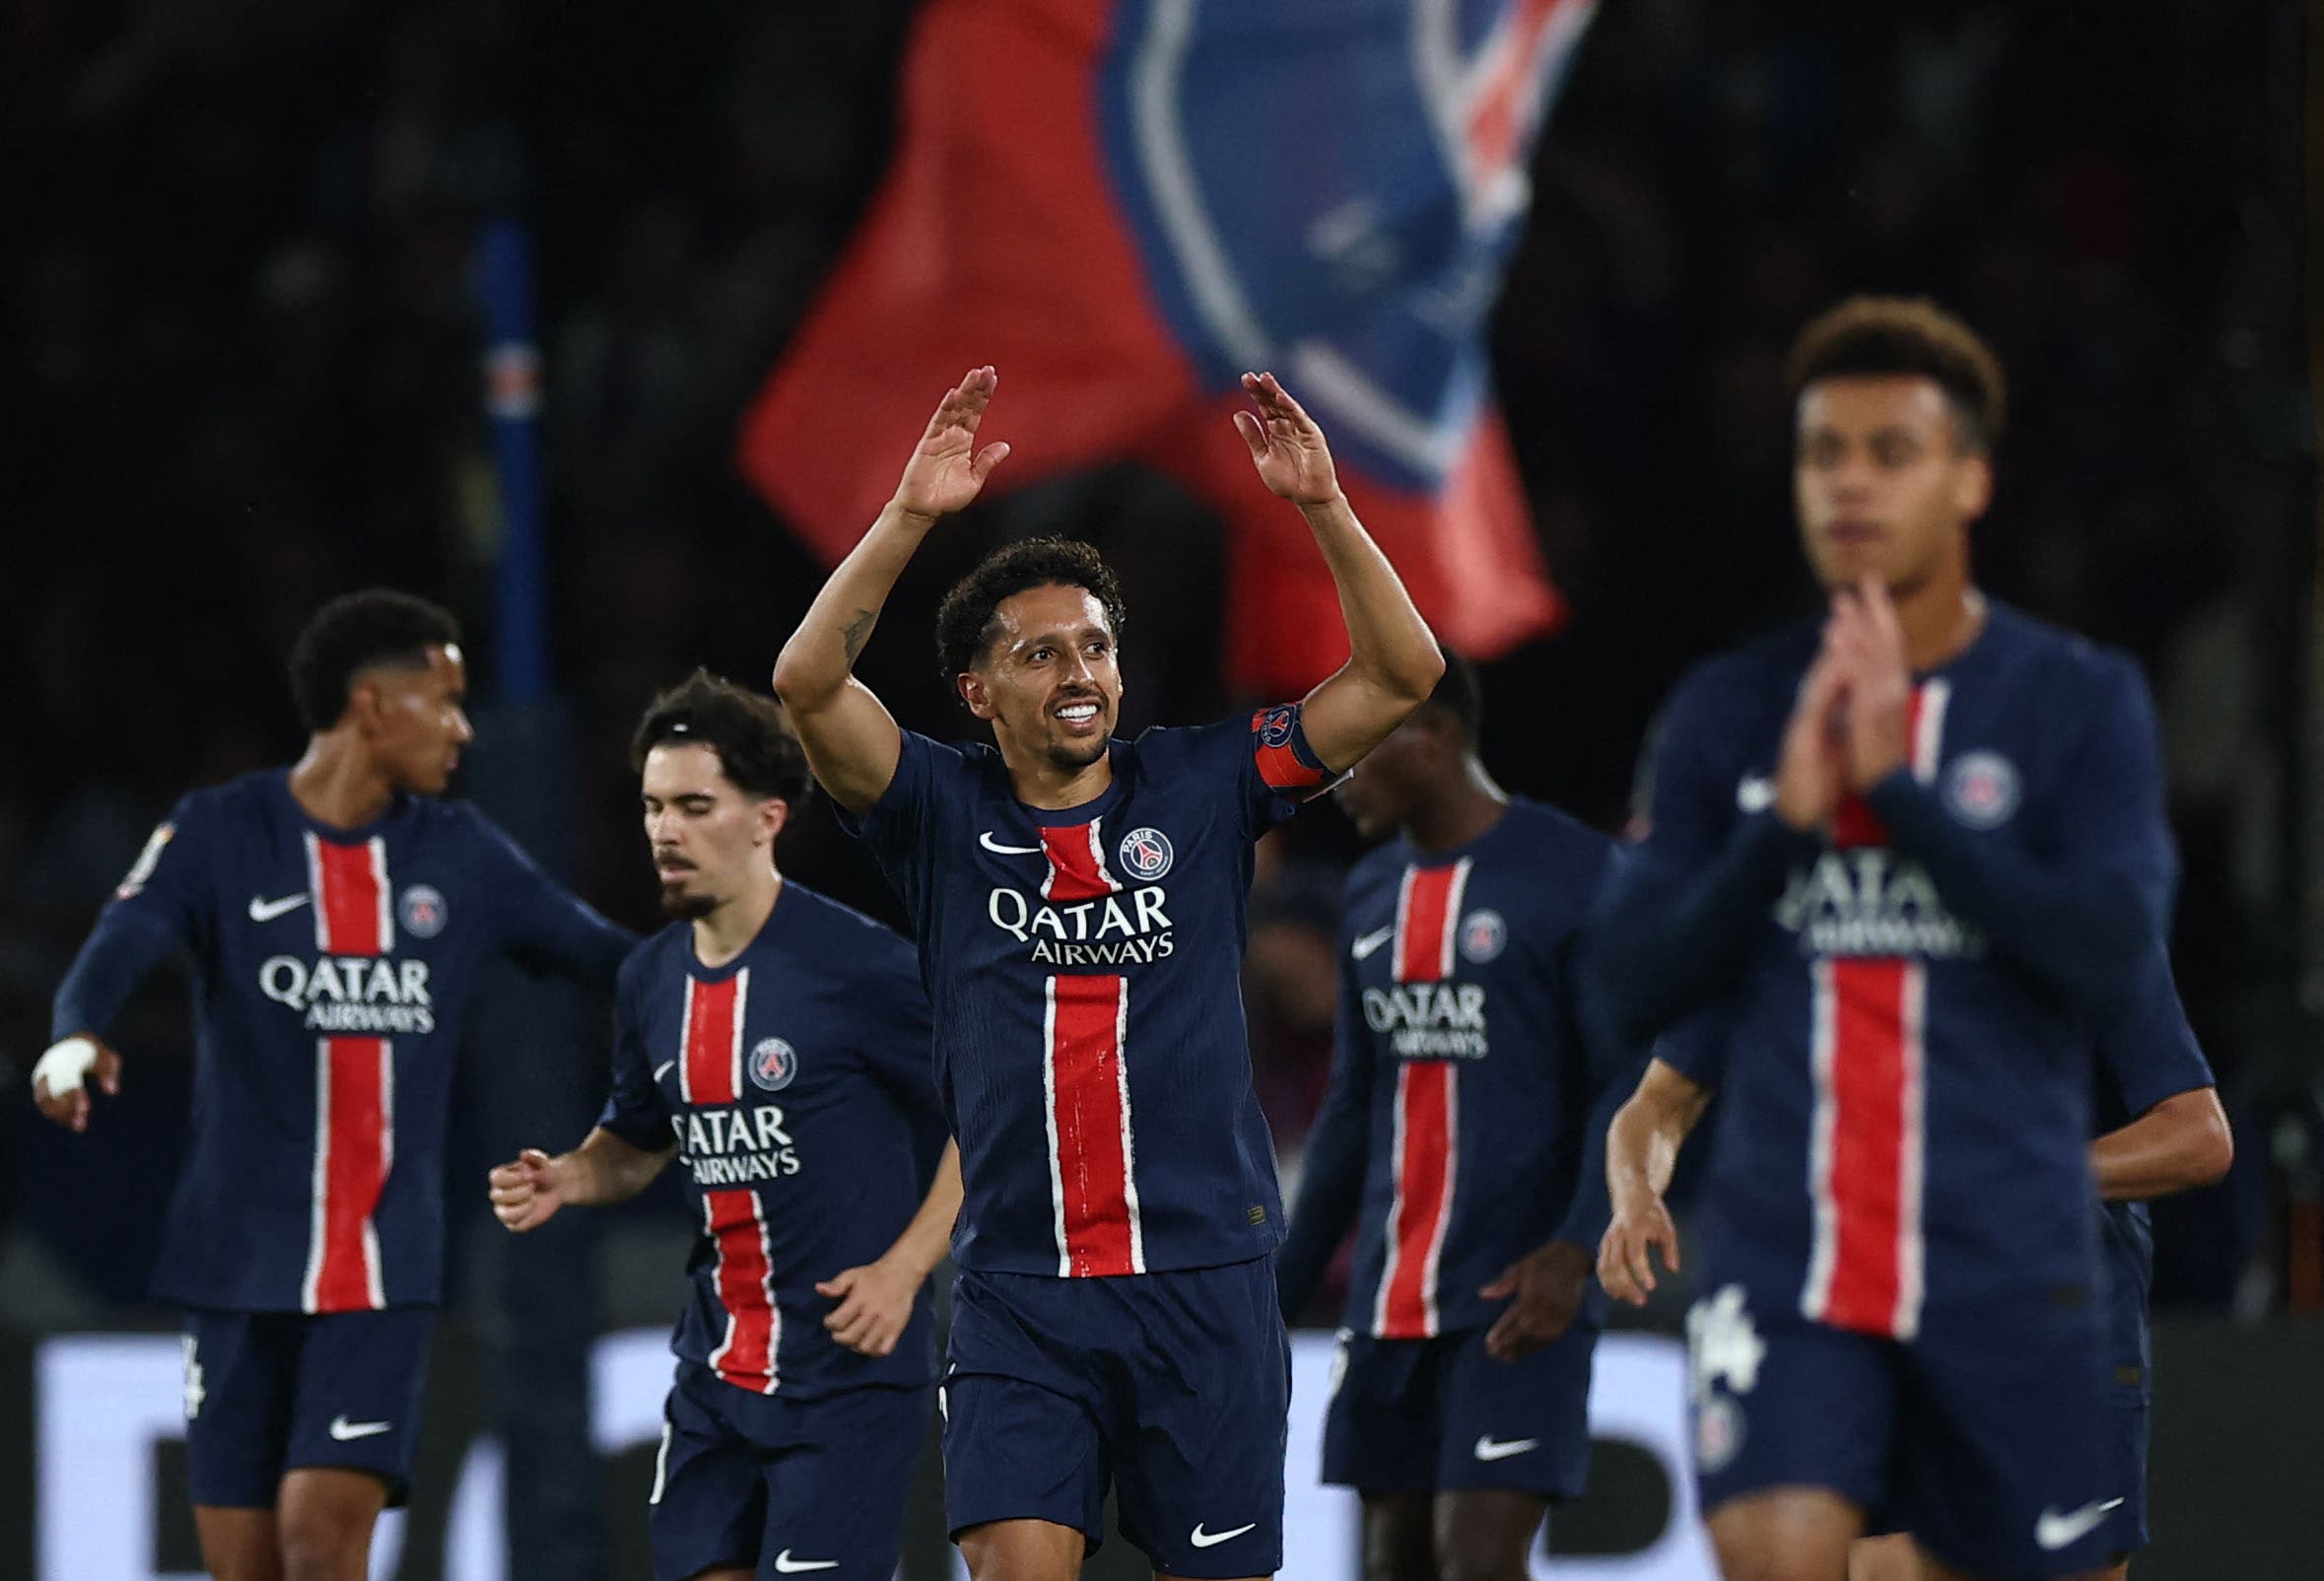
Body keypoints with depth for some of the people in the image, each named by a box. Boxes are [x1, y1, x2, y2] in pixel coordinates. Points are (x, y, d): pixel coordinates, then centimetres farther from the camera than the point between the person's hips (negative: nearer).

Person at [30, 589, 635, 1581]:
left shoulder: (459, 854, 8)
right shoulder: (219, 834, -3)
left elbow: (601, 955, 14)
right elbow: (119, 948, -18)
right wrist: (77, 1036, -40)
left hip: (383, 1269, 1)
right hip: (238, 1263, -1)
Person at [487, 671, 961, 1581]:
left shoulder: (861, 966, -14)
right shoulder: (652, 980, 7)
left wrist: (903, 1267, -16)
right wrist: (563, 1182, 0)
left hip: (848, 1375, -7)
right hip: (717, 1368, 7)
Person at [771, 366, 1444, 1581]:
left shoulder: (1200, 787, 5)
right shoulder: (944, 812, 3)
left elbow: (1399, 676, 1)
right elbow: (807, 683, -11)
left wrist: (1324, 509, -12)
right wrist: (910, 517, -20)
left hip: (1204, 1280, 1)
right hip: (1021, 1288, -1)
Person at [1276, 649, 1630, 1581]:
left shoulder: (1574, 875, -7)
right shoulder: (1373, 893, 15)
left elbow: (1630, 1093, -11)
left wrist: (1577, 1248, -24)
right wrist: (1277, 1292, 18)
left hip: (1516, 1296, -7)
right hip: (1390, 1297, 7)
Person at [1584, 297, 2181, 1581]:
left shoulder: (2080, 702, 2)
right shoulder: (1726, 715, 8)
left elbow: (2108, 951, -12)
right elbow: (1626, 991, 4)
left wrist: (1895, 785, -15)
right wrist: (1784, 823, -11)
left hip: (2005, 1270, -1)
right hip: (1785, 1267, 1)